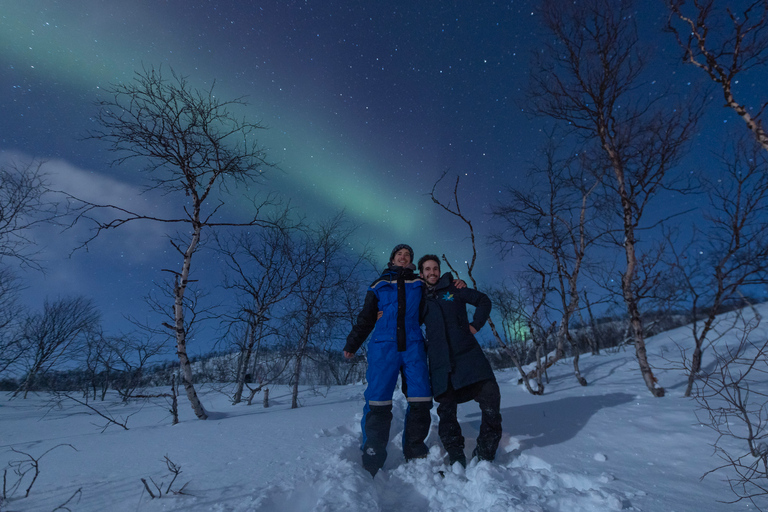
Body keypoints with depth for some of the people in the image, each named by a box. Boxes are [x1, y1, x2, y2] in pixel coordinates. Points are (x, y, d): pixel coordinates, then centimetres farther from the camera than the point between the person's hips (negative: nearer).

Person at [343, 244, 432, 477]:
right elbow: (365, 319, 20)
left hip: (413, 346, 2)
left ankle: (415, 454, 13)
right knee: (378, 402, -8)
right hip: (384, 347, -1)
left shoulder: (420, 284, 18)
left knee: (420, 400, -5)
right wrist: (351, 344, 19)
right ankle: (371, 464, 4)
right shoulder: (379, 285, 17)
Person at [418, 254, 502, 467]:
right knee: (446, 411, 3)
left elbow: (483, 300, 15)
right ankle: (456, 459, 18)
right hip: (440, 361, 1)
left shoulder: (453, 290, 9)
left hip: (468, 354, -1)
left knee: (490, 397, -10)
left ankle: (485, 454, 8)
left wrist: (475, 324, 4)